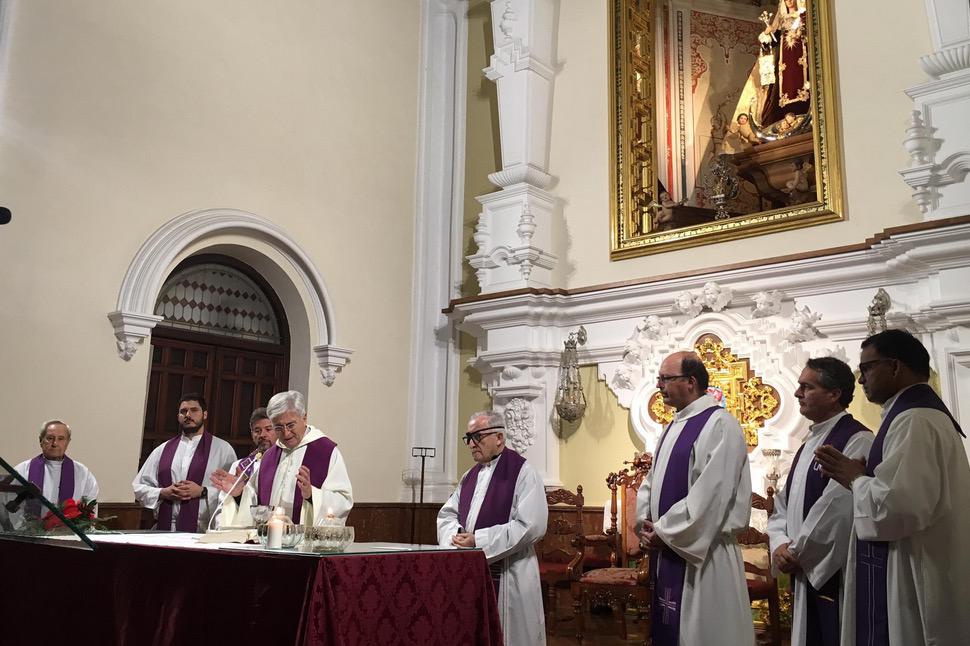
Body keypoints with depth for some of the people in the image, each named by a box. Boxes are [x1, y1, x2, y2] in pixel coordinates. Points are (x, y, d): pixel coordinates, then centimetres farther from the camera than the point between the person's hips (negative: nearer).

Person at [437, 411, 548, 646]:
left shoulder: (522, 472, -10)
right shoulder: (470, 476, 14)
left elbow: (531, 525, -19)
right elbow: (447, 514, 15)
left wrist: (478, 541, -20)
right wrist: (456, 536, -9)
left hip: (507, 576, -7)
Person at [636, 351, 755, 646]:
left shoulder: (719, 424, -15)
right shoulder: (674, 426, 13)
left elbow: (710, 493, -22)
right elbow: (653, 480, 17)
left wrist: (664, 532, -16)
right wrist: (646, 521, 0)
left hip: (700, 553, -8)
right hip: (667, 549, 9)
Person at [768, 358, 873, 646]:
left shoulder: (857, 440, -14)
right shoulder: (809, 445, 14)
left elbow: (836, 507, -22)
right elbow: (784, 504, 14)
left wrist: (796, 552, -12)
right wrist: (779, 545, -4)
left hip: (838, 576, -8)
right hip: (806, 575, 8)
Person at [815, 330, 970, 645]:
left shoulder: (914, 420, -19)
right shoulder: (924, 412, 14)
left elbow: (900, 505, -30)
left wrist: (855, 479, -12)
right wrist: (860, 476, 6)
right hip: (916, 580, 10)